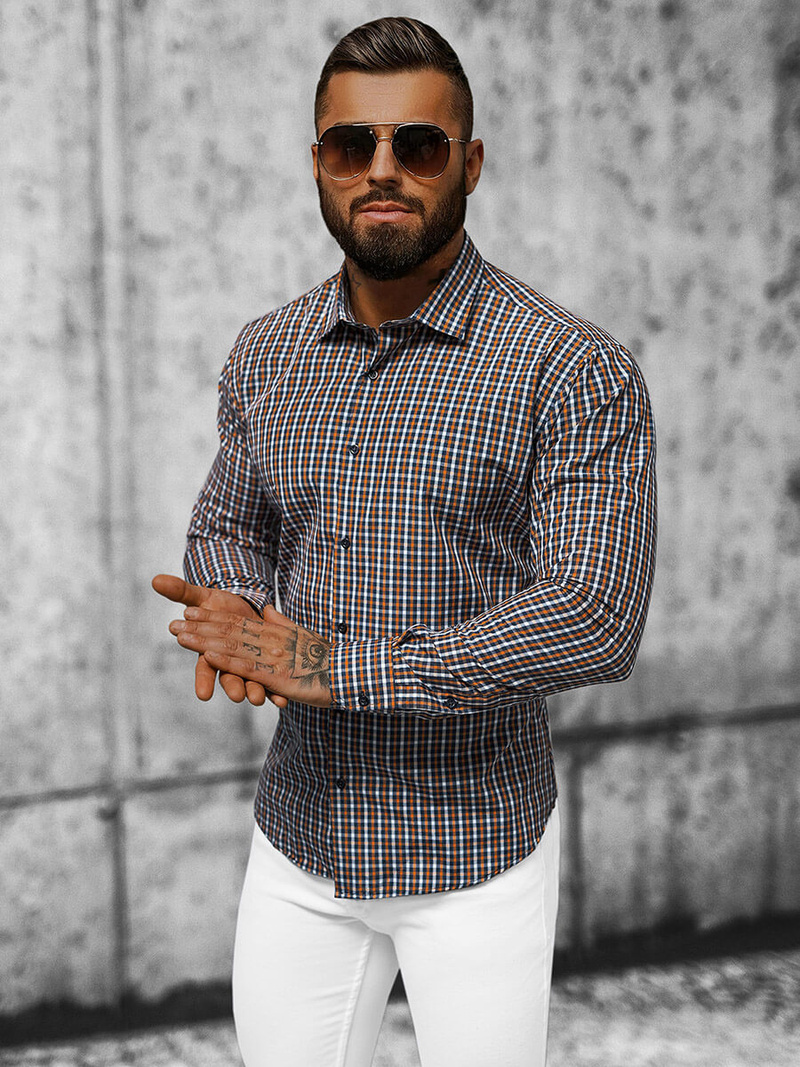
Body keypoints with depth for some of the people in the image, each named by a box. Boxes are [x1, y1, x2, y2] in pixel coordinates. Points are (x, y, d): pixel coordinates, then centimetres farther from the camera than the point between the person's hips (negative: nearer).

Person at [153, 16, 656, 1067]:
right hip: (297, 837, 4)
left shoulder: (574, 368, -15)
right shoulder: (265, 355, 3)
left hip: (475, 859, -4)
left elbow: (598, 618, -22)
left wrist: (335, 663, -25)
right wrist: (230, 607, -9)